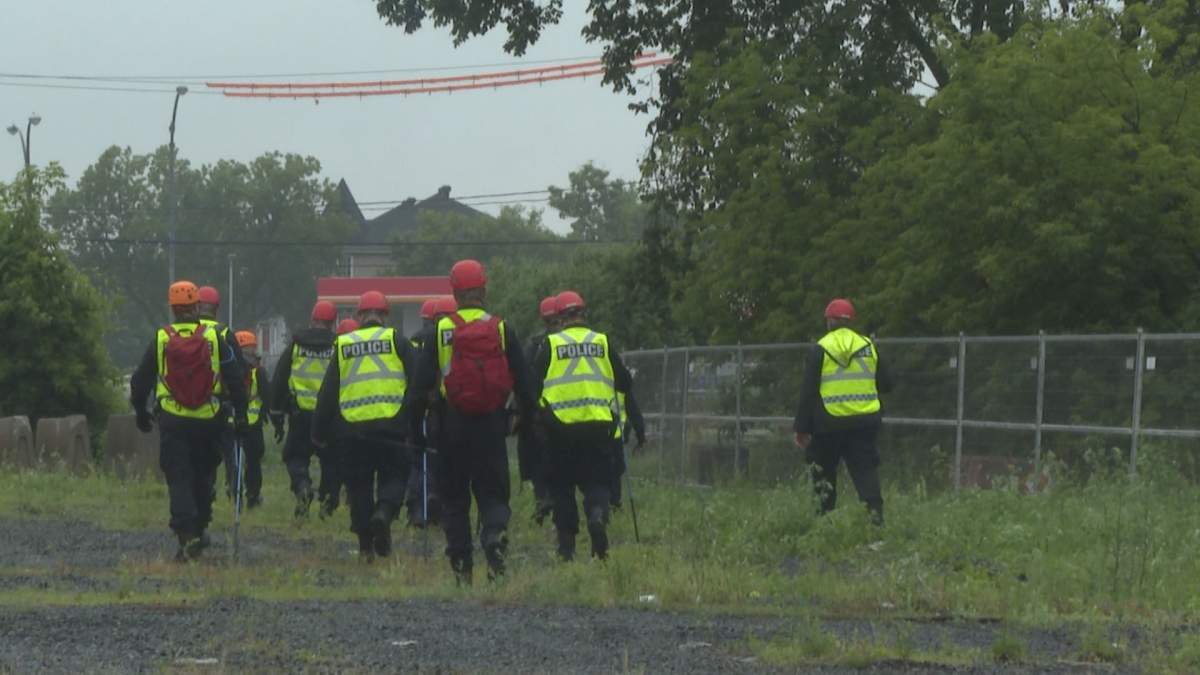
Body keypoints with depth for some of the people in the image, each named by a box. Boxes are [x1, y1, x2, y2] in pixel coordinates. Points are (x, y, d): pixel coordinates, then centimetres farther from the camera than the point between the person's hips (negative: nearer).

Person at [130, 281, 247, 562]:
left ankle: (187, 533, -17)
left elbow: (140, 380, 8)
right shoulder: (214, 338, 0)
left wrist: (141, 411, 22)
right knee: (203, 477, 17)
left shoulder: (160, 340, 1)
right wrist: (240, 413, 7)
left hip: (172, 421, -1)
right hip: (208, 422, 1)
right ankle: (200, 528, 24)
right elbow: (235, 378, 0)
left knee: (178, 478, -2)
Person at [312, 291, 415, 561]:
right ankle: (384, 512, -24)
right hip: (391, 425, -2)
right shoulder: (396, 340, 3)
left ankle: (365, 544, 7)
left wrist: (320, 431, 16)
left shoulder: (343, 345, 10)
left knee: (359, 484, 10)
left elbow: (327, 393, 11)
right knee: (393, 477, 7)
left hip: (352, 429, 2)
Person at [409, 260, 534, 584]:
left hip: (453, 426, 0)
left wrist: (416, 425, 4)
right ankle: (495, 534, -22)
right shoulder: (503, 330, 1)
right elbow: (523, 382, 3)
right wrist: (528, 419, 11)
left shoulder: (441, 332, -1)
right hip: (492, 424, 0)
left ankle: (461, 564, 7)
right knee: (492, 492, 7)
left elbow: (422, 383, -2)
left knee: (454, 496, 10)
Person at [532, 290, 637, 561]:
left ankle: (567, 546, 6)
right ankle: (598, 514, -24)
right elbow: (625, 383, 9)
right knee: (596, 481, 8)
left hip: (560, 426, -1)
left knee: (562, 486, 9)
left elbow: (533, 385, -1)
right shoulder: (602, 342, 6)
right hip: (598, 425, 1)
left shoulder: (550, 345, 1)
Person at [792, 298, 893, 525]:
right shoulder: (868, 346, 5)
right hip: (864, 421, 3)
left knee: (824, 472, 12)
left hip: (829, 423, -3)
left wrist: (802, 428, 0)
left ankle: (825, 515, 13)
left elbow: (808, 393, -4)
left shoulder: (820, 350, -5)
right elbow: (885, 385, 13)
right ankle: (875, 512, -15)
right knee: (865, 469, 1)